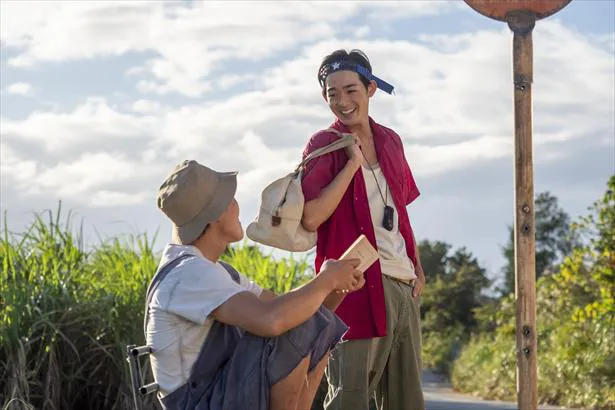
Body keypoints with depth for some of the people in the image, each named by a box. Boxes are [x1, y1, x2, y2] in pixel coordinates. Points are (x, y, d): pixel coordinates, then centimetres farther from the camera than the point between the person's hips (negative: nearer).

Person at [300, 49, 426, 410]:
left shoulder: (390, 141, 14)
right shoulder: (324, 146, -4)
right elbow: (310, 217, -18)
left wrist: (418, 269, 12)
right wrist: (352, 163, -15)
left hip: (403, 286, 6)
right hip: (358, 285, -6)